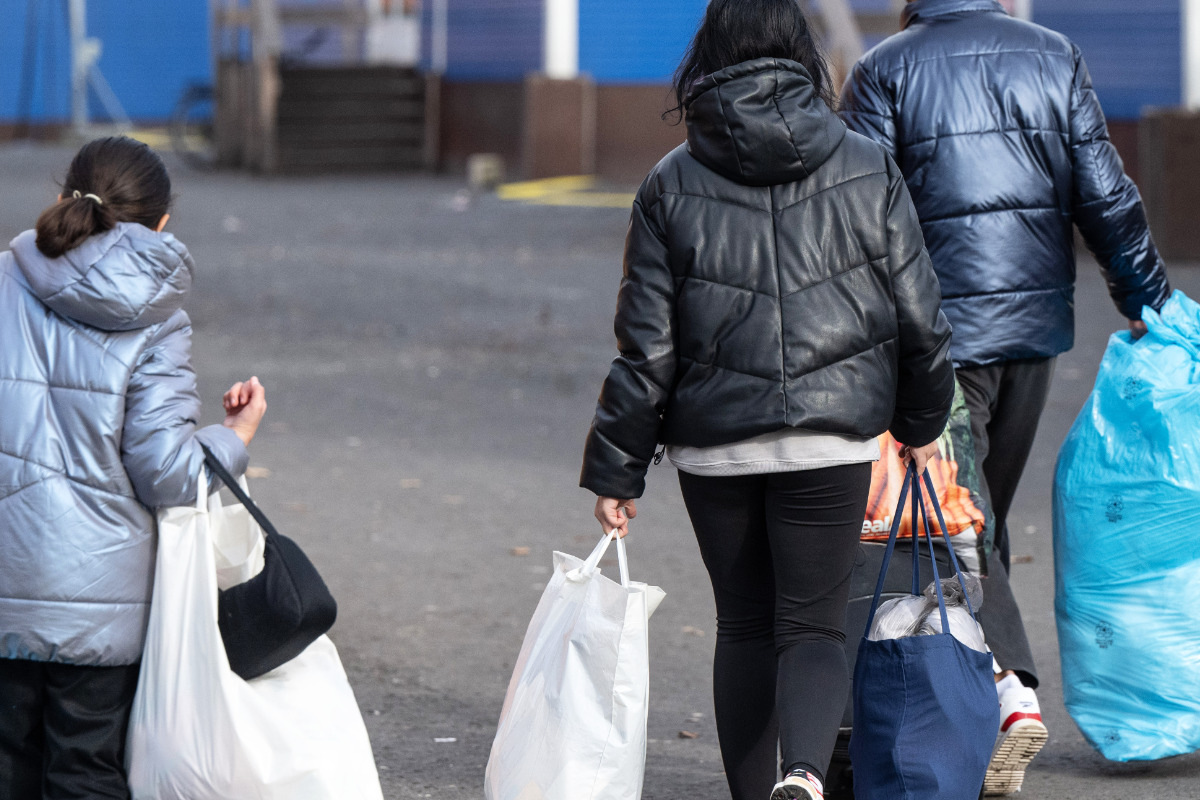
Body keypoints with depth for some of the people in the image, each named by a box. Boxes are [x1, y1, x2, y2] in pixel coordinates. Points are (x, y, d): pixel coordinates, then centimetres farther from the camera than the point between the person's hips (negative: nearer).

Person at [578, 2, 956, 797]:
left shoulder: (672, 185, -1)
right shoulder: (868, 171, 0)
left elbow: (646, 345, -2)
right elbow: (919, 316, 3)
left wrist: (617, 469, 5)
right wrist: (922, 421, 20)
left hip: (714, 446, 1)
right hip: (832, 440, -1)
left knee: (745, 627, 16)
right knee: (814, 626, 3)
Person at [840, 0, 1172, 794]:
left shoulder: (885, 71, -5)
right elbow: (1106, 197, 4)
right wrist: (1148, 296, 16)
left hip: (943, 332, -4)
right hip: (1037, 324, 4)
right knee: (985, 516, 16)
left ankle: (1010, 689, -20)